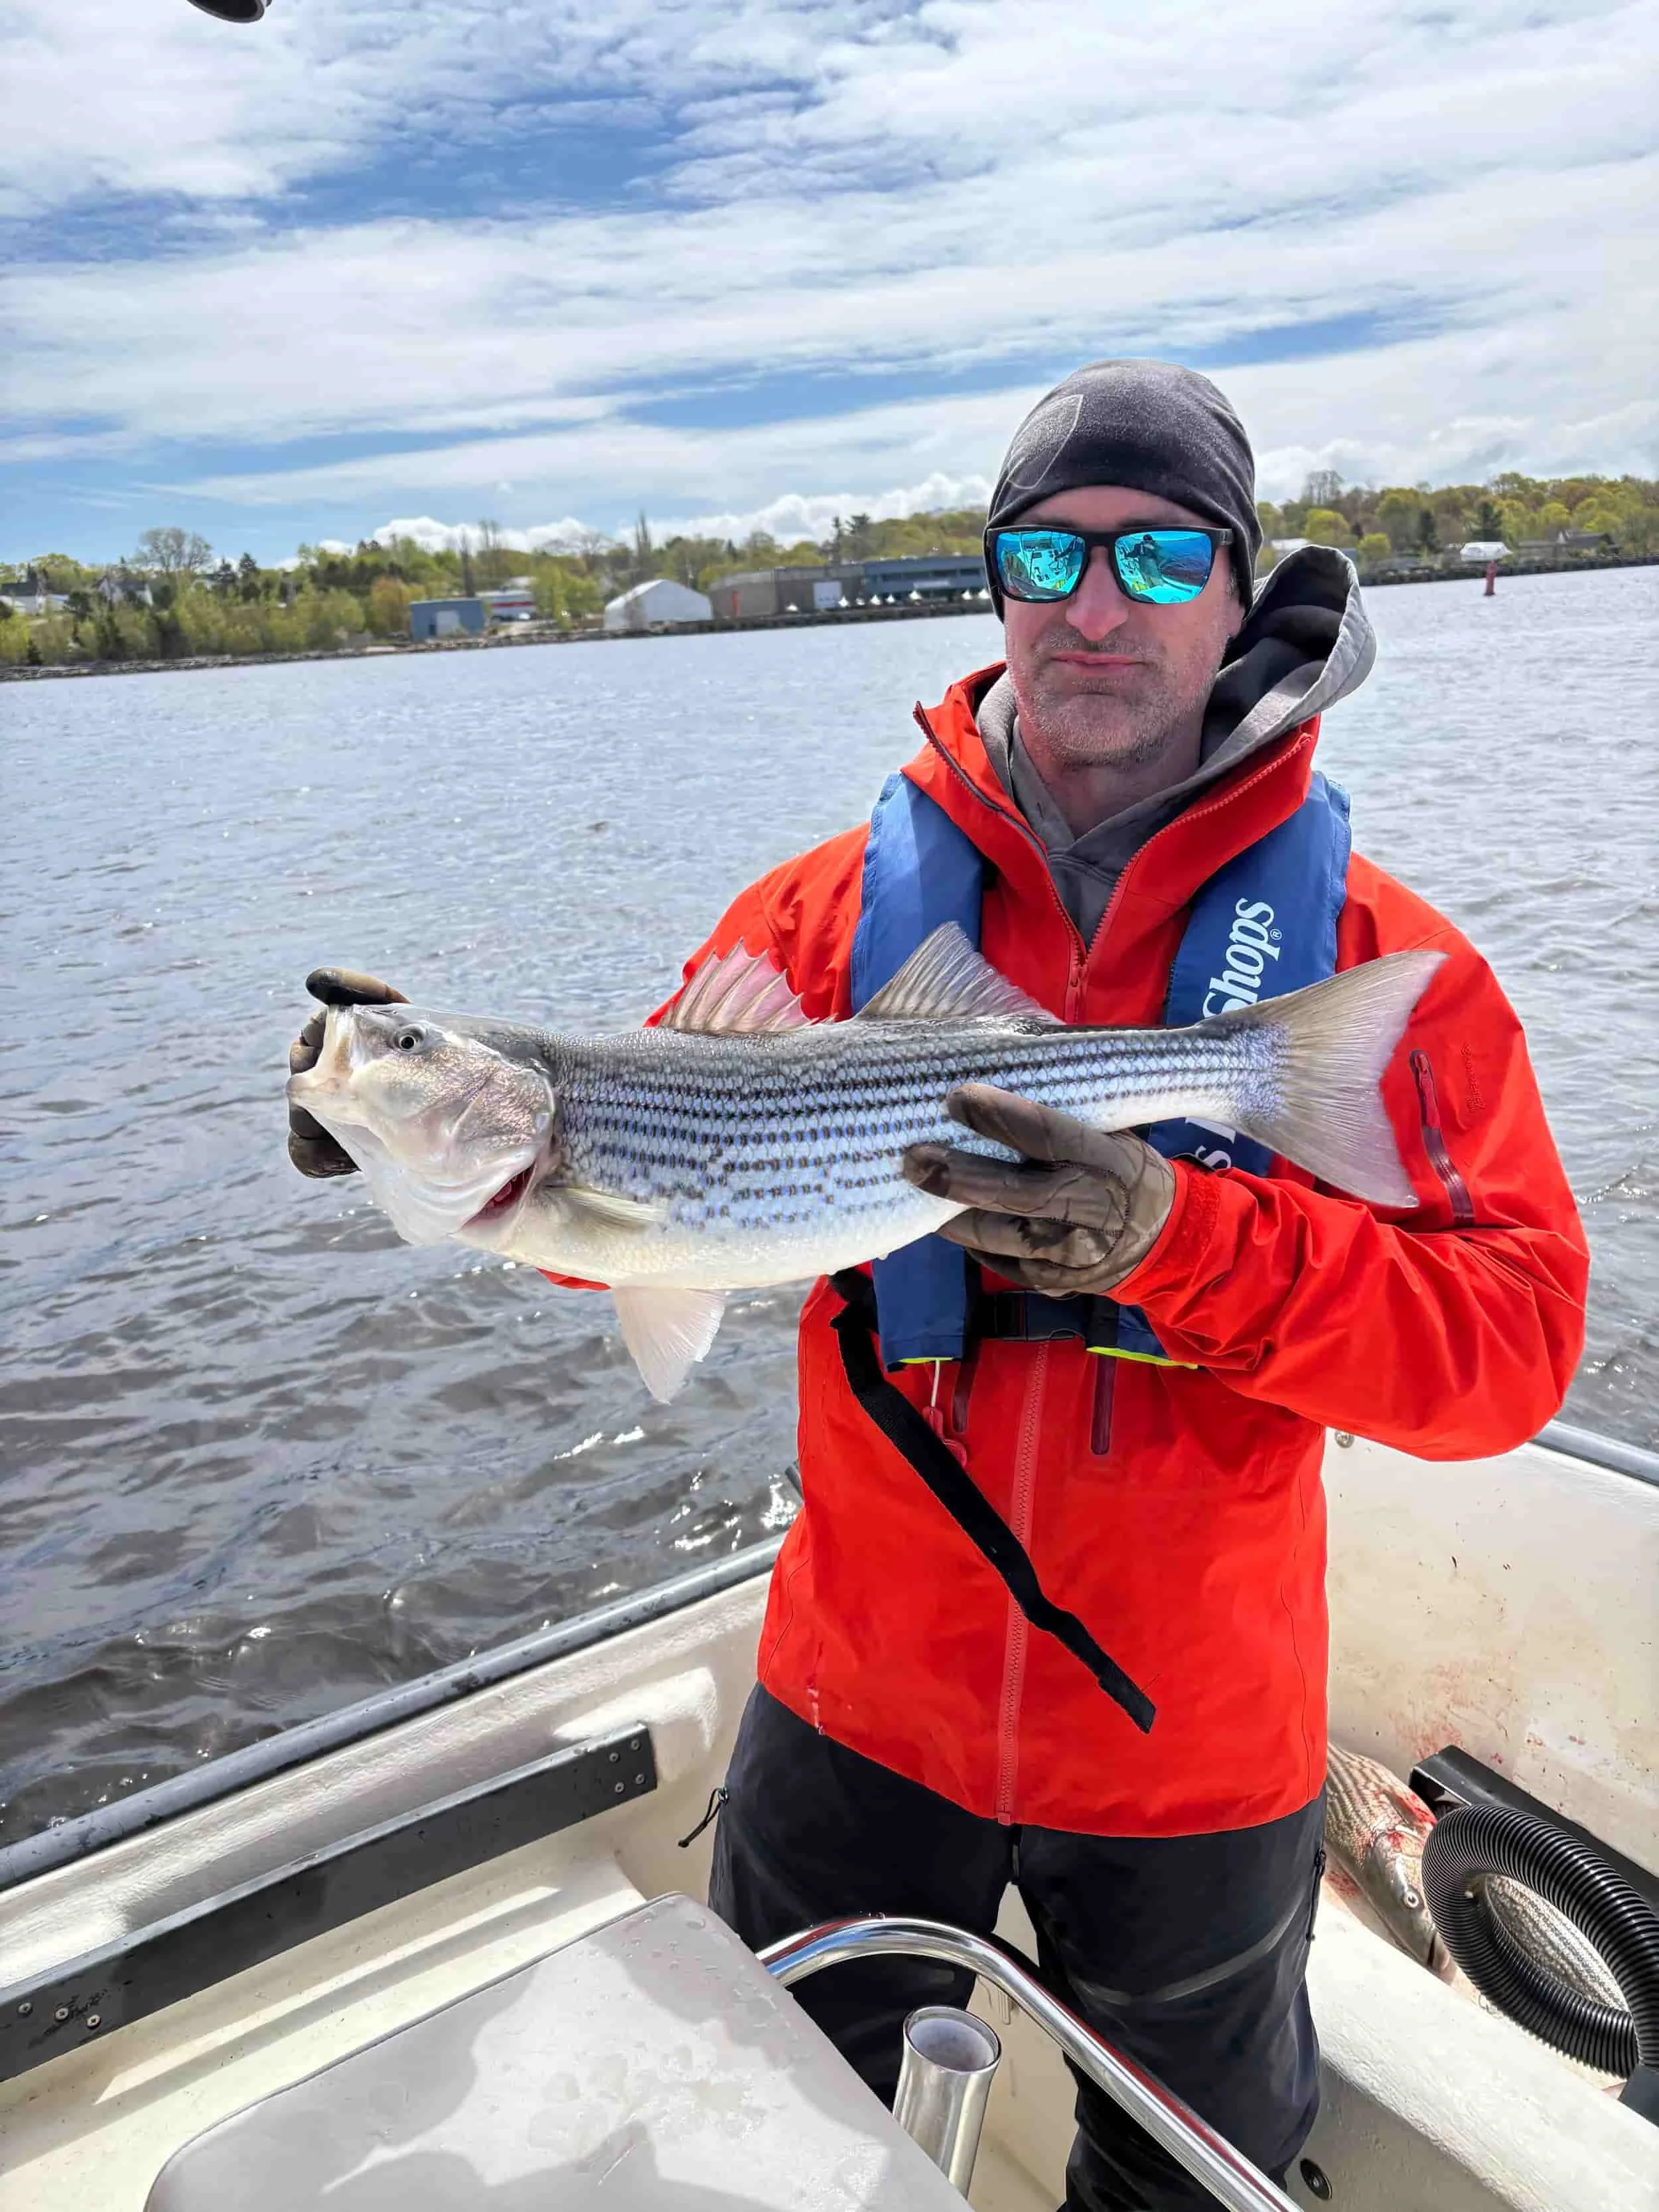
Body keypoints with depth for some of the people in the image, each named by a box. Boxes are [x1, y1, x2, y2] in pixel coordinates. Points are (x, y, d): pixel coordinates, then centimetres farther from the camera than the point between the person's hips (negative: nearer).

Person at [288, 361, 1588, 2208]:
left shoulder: (1371, 947, -11)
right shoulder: (835, 904, -6)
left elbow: (1514, 1338, -19)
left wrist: (1178, 1240, -35)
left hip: (1191, 1744, 0)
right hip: (861, 1704, 1)